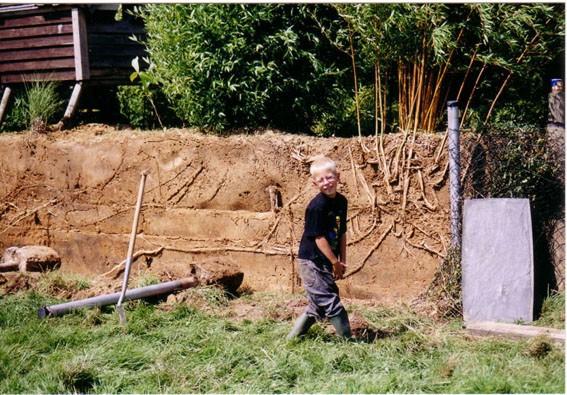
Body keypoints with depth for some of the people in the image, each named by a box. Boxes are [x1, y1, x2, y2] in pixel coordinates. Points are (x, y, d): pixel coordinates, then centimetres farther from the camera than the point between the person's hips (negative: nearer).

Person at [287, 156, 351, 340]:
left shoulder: (341, 201, 5)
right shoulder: (317, 206, -19)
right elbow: (319, 237, -18)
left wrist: (342, 261, 8)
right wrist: (335, 262, -14)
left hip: (326, 263, 9)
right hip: (312, 262, -9)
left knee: (318, 305, 16)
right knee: (331, 304, -5)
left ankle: (293, 338, 26)